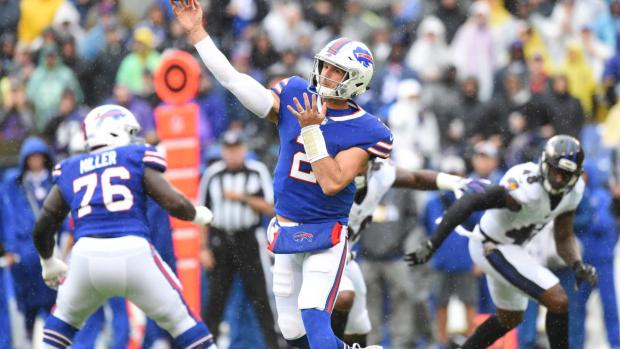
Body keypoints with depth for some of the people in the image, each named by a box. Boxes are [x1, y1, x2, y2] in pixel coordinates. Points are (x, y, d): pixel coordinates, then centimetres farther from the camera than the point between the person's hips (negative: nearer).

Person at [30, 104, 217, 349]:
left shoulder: (69, 171, 21)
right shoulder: (136, 158, 12)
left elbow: (42, 227, 22)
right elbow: (173, 202, 2)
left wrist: (48, 262, 40)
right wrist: (197, 215, 23)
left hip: (88, 255, 3)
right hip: (133, 254, -2)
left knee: (64, 319, 28)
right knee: (181, 321, 11)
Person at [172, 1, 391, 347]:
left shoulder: (365, 132, -13)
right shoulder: (295, 97, -2)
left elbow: (332, 183, -22)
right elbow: (236, 82, -8)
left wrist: (312, 129, -27)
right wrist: (197, 32, -13)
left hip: (326, 238, -5)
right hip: (286, 235, 5)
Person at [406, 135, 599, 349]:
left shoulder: (574, 190, -8)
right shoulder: (528, 189, -34)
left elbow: (564, 238, 2)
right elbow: (468, 203, -36)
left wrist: (578, 266, -19)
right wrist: (431, 246, -38)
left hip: (509, 247, 10)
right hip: (494, 249, -10)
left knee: (509, 319, 27)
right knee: (558, 302, -14)